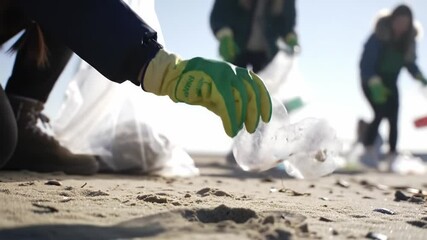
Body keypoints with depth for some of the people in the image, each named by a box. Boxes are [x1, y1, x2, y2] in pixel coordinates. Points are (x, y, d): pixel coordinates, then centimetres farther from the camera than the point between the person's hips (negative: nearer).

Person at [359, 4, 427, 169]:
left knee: (393, 118, -4)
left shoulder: (408, 40, -6)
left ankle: (392, 157, 0)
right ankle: (369, 152, -12)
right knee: (380, 113, -21)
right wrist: (375, 84, -36)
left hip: (390, 83, 5)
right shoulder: (379, 37, -23)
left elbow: (410, 62, 5)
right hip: (371, 82, -5)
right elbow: (366, 63, -25)